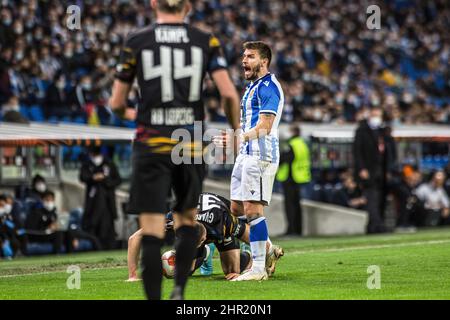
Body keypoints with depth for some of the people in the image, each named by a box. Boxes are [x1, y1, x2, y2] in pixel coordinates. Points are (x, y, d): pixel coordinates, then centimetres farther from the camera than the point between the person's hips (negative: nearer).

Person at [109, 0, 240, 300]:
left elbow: (117, 102, 5)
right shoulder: (206, 41, 2)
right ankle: (179, 291, 7)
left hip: (151, 147, -2)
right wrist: (237, 131, 12)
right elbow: (229, 94, -6)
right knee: (187, 219, 21)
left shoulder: (136, 42, 1)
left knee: (152, 234, -2)